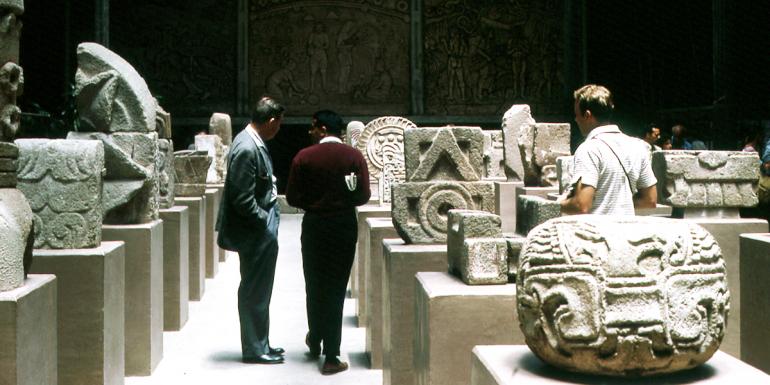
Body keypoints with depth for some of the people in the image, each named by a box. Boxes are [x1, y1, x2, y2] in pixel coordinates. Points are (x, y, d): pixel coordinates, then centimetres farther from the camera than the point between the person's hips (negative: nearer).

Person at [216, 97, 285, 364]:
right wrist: (264, 221, -13)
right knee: (255, 291, 1)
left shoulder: (253, 143, 9)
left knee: (258, 290, 18)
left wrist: (270, 218, 10)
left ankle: (260, 344, 29)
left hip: (262, 230, 10)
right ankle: (254, 349, 13)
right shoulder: (247, 149, -22)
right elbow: (243, 199, -24)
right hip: (255, 232, -10)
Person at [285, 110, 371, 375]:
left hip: (314, 226, 0)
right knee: (336, 289, 2)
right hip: (345, 226, 0)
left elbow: (292, 197, -7)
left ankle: (315, 343, 33)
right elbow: (363, 196, -7)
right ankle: (331, 357, 2)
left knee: (314, 286, 17)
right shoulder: (354, 156, -5)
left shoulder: (304, 157, -6)